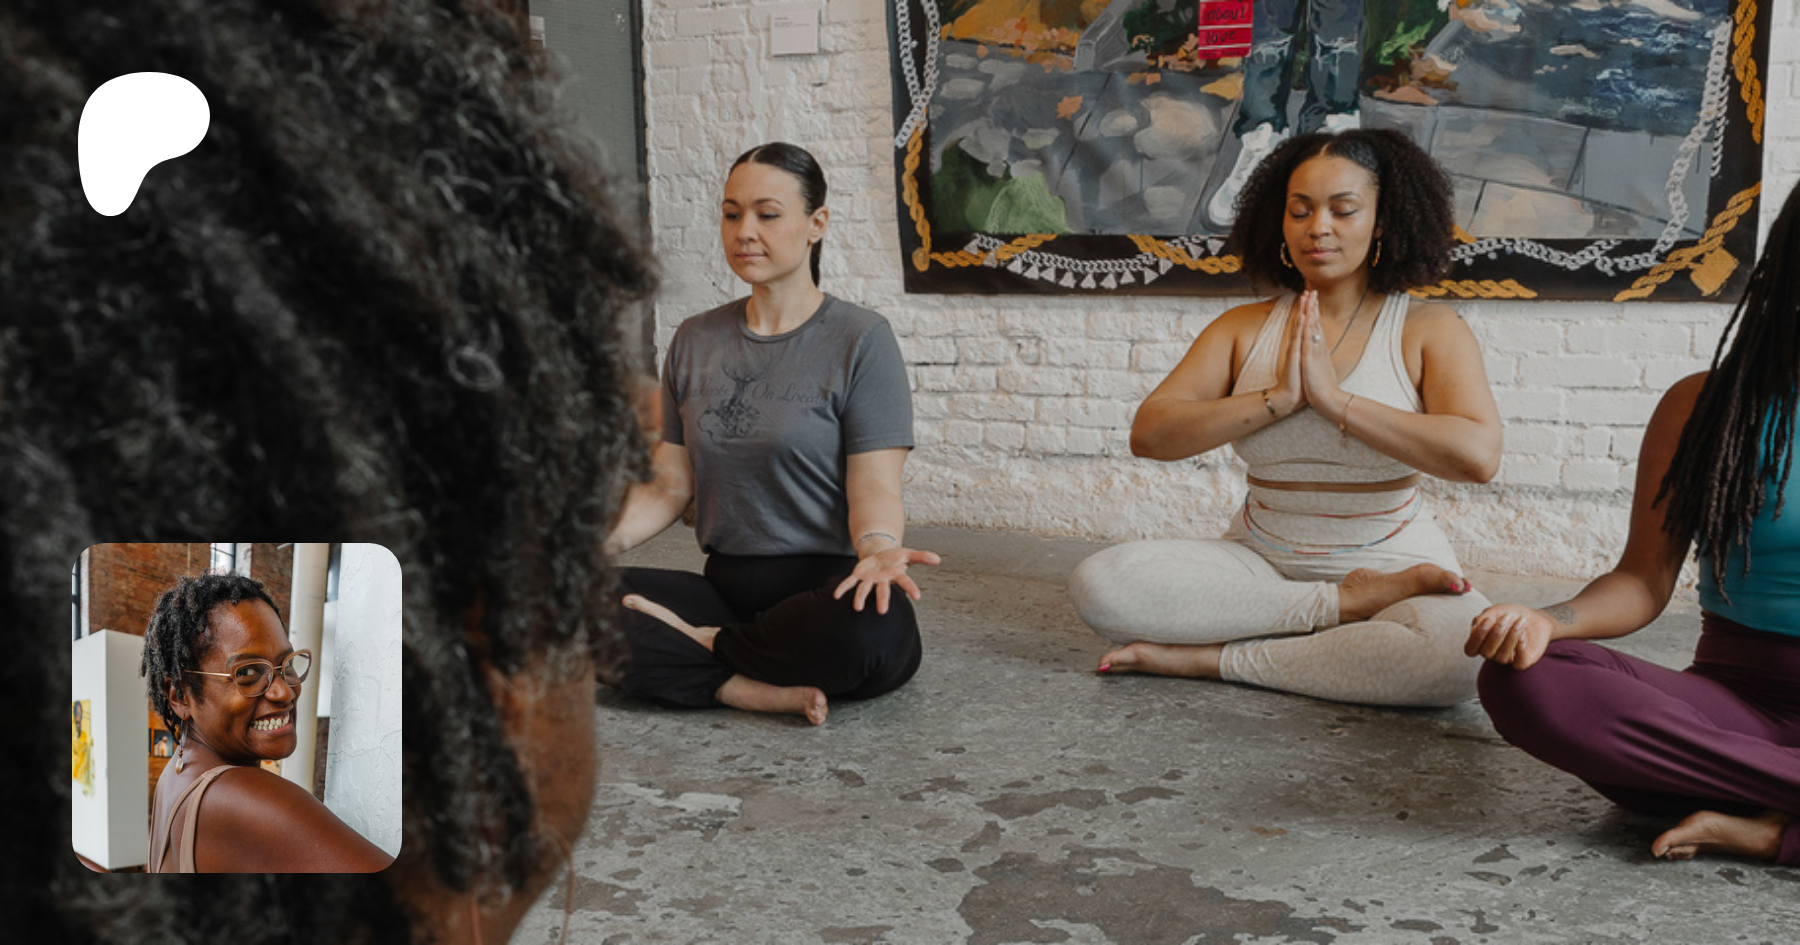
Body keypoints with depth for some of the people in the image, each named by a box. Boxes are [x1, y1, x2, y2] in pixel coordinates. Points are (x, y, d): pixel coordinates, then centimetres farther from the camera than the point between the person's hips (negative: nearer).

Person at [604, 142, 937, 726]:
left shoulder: (860, 339, -1)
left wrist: (877, 548, -31)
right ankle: (762, 689, -25)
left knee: (872, 629, -39)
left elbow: (874, 486, -8)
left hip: (827, 586, -3)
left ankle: (702, 646, -11)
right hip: (728, 587, 4)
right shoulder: (695, 342, 14)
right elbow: (669, 487, 12)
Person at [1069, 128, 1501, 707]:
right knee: (1100, 583, -23)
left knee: (1461, 652, -37)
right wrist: (1278, 400, -15)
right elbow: (1148, 434, -6)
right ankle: (1345, 606, -17)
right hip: (1259, 562, 3)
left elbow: (1477, 456, -18)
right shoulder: (1243, 328, 6)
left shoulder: (1428, 331, 0)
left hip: (1390, 564, -2)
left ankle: (1217, 657, -20)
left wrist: (1333, 398, -17)